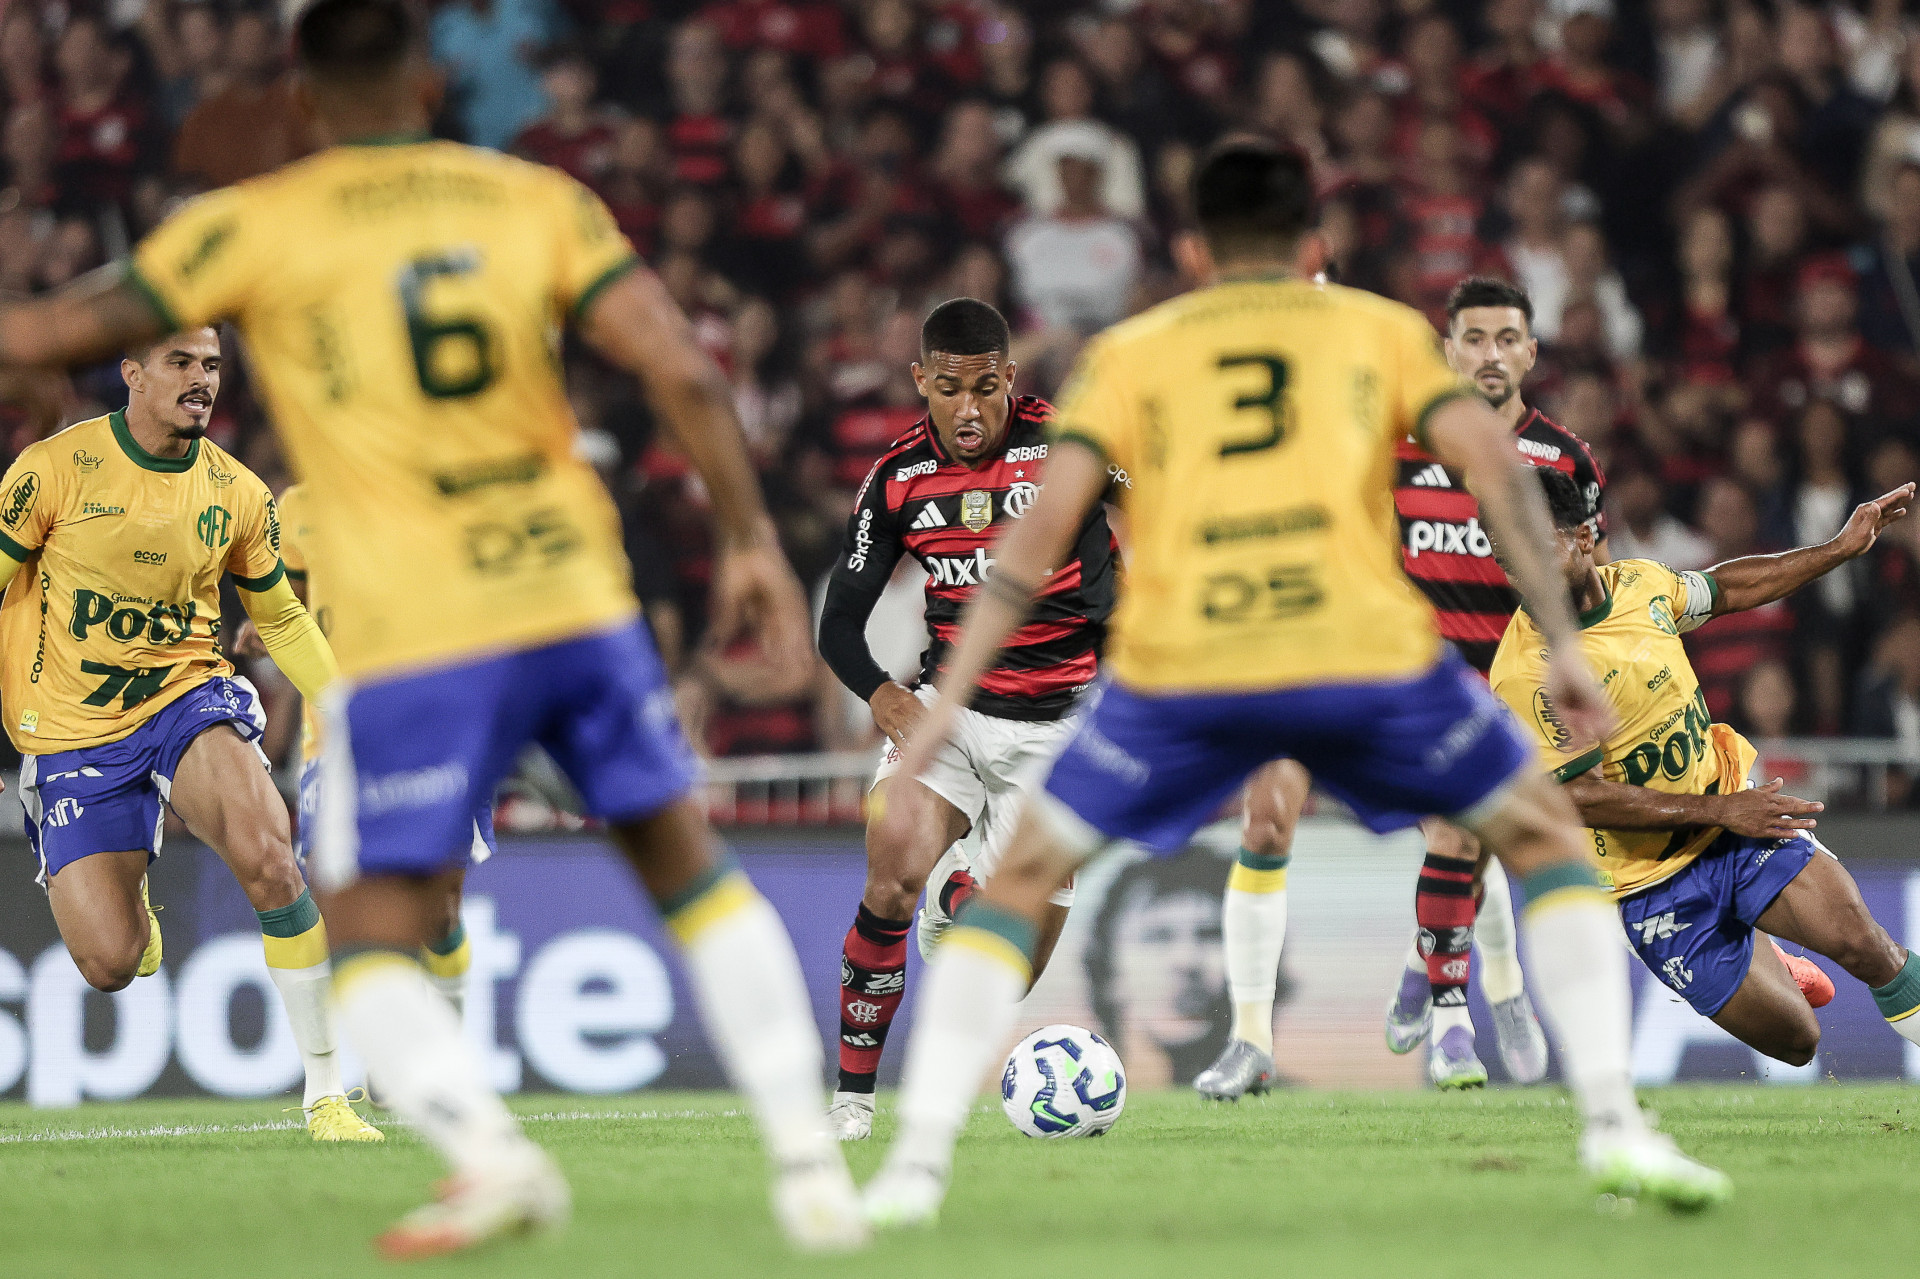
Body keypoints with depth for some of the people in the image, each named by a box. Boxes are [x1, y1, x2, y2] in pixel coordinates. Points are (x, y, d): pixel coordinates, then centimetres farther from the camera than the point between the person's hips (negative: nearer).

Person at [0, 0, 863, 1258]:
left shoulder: (253, 226, 1)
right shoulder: (540, 200, 7)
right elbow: (684, 368, -1)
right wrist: (751, 538, 7)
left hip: (412, 643, -3)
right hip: (579, 598, 3)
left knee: (374, 939, 3)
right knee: (691, 867, 19)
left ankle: (492, 1151, -23)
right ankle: (809, 1159, 12)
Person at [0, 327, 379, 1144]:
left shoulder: (236, 494, -1)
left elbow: (280, 617, 14)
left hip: (186, 696, 1)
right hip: (71, 732, -1)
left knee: (267, 856, -29)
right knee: (110, 964, -9)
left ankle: (327, 1091, -18)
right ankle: (128, 894, 34)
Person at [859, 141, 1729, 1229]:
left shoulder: (1129, 352, 21)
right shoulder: (1380, 328, 22)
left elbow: (1045, 525, 9)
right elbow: (1496, 466, 7)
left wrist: (950, 700, 8)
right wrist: (1564, 640, 8)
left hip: (1177, 669, 0)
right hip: (1365, 649, 0)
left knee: (1020, 882, 18)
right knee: (1545, 840, 22)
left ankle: (918, 1163, 6)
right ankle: (1616, 1127, 10)